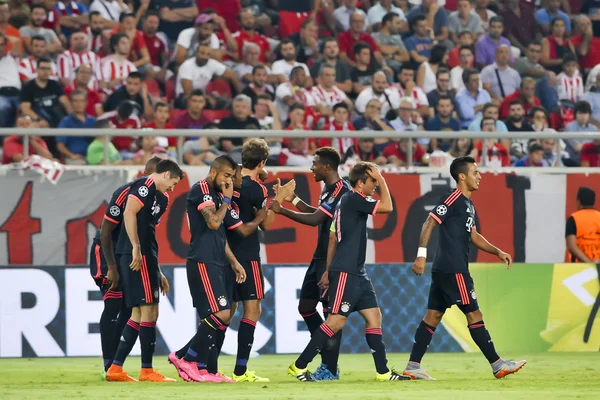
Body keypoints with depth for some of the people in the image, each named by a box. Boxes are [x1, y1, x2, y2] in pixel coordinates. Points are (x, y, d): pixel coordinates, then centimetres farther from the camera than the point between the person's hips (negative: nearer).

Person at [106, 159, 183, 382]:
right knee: (148, 311, -6)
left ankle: (116, 368, 11)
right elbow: (129, 213, -19)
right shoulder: (145, 185, -5)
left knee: (139, 314, 11)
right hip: (137, 255, -10)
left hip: (143, 256, 10)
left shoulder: (157, 196, 23)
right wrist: (136, 247, -24)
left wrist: (157, 273, 25)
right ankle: (147, 370, -2)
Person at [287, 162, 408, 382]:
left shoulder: (346, 202, 16)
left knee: (374, 316, 7)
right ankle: (299, 366, -4)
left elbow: (332, 238, 19)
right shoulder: (354, 199, -12)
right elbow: (387, 207, -18)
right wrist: (382, 179, -7)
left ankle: (382, 371, 8)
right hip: (346, 272, -10)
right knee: (336, 321, -9)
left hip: (356, 273, 10)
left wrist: (328, 270, 21)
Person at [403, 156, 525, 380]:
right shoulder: (453, 199, -11)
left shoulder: (468, 205, 18)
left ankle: (412, 367, 8)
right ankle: (497, 365, -2)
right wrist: (421, 254, -23)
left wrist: (498, 252, 18)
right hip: (452, 269, -10)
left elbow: (473, 236, 27)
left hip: (443, 269, 10)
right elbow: (429, 223, -16)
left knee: (433, 316, 8)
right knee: (474, 314, -5)